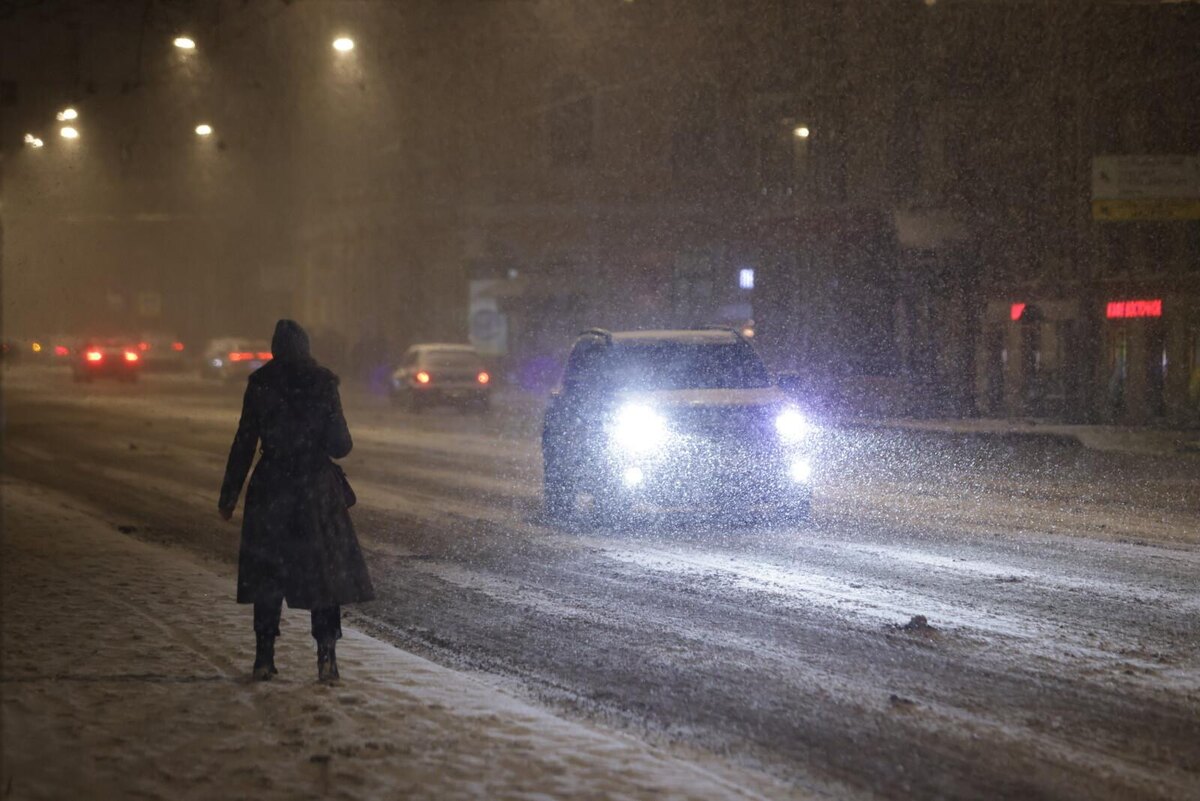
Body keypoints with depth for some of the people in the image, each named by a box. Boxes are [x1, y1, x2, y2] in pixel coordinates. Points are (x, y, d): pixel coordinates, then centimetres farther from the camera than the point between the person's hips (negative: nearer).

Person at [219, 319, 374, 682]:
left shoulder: (259, 385, -2)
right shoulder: (323, 383, -5)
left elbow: (244, 444, -1)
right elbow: (339, 445, -7)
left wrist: (229, 496, 5)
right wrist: (341, 440, 18)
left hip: (270, 488, 1)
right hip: (317, 488, -1)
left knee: (267, 573, 9)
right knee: (325, 569, 6)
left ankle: (264, 657, 7)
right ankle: (326, 655, -3)